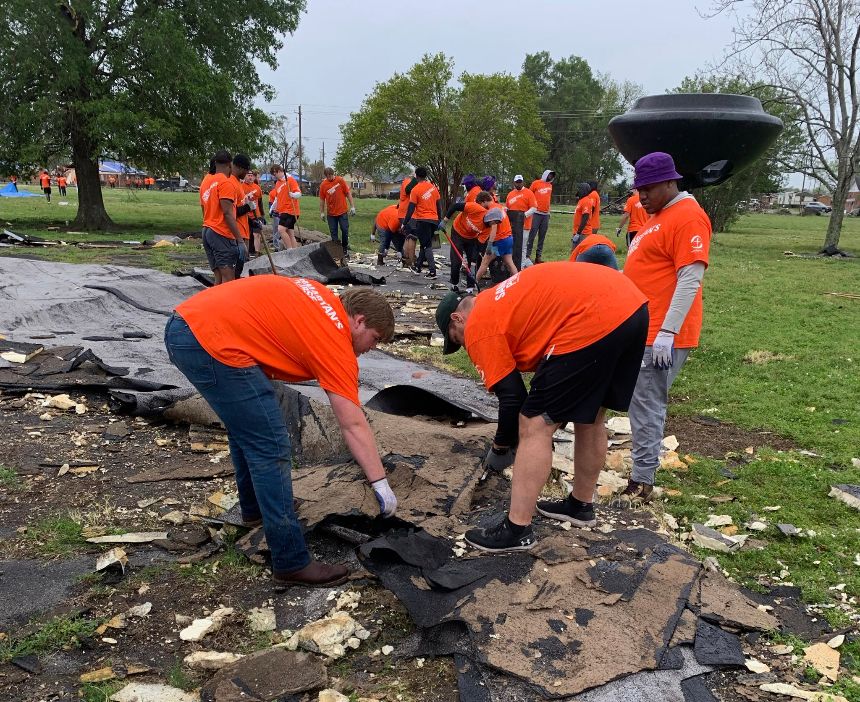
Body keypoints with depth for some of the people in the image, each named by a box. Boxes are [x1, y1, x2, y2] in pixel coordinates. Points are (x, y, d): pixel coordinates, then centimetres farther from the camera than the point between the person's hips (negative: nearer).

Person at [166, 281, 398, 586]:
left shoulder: (319, 296, 20)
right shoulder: (336, 341, -3)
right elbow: (353, 425, -5)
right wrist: (381, 484, 0)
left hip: (184, 324, 10)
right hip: (212, 343, -10)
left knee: (246, 429, 26)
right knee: (271, 449, -5)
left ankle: (254, 507, 43)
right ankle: (291, 563, 2)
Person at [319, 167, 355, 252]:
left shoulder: (340, 180, -6)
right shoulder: (323, 185, -2)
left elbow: (348, 193, -3)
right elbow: (322, 199, 4)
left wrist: (352, 206, -7)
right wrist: (322, 212, 4)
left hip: (342, 211, -1)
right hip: (331, 213, 1)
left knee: (345, 230, 2)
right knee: (333, 232, 6)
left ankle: (345, 246, 21)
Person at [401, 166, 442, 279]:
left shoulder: (415, 190, -9)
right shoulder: (433, 187, 6)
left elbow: (411, 209, -11)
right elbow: (439, 205, 11)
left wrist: (404, 223, -4)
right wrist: (440, 220, 20)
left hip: (423, 220, -5)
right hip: (434, 220, 6)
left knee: (426, 246, -4)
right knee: (425, 243, 18)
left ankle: (432, 271, -11)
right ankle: (418, 266, 31)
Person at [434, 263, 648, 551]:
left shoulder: (478, 326, 4)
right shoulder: (504, 300, 30)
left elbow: (512, 397, 1)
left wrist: (500, 448, 17)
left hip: (593, 320, -10)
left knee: (534, 427, 0)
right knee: (589, 417, 24)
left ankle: (517, 530, 7)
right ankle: (581, 505, 41)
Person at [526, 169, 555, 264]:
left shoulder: (550, 186, 16)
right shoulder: (536, 183, -1)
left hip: (546, 214, 6)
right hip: (536, 213, -6)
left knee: (542, 236, 7)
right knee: (532, 235, -8)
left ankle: (539, 256, 11)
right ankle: (527, 255, -6)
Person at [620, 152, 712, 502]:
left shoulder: (687, 216, -14)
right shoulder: (659, 216, 18)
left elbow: (690, 279, -21)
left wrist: (667, 332, -26)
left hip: (661, 335, -10)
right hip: (642, 329, 10)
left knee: (646, 407, -6)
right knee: (641, 403, 14)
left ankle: (642, 483, 1)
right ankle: (641, 471, 24)